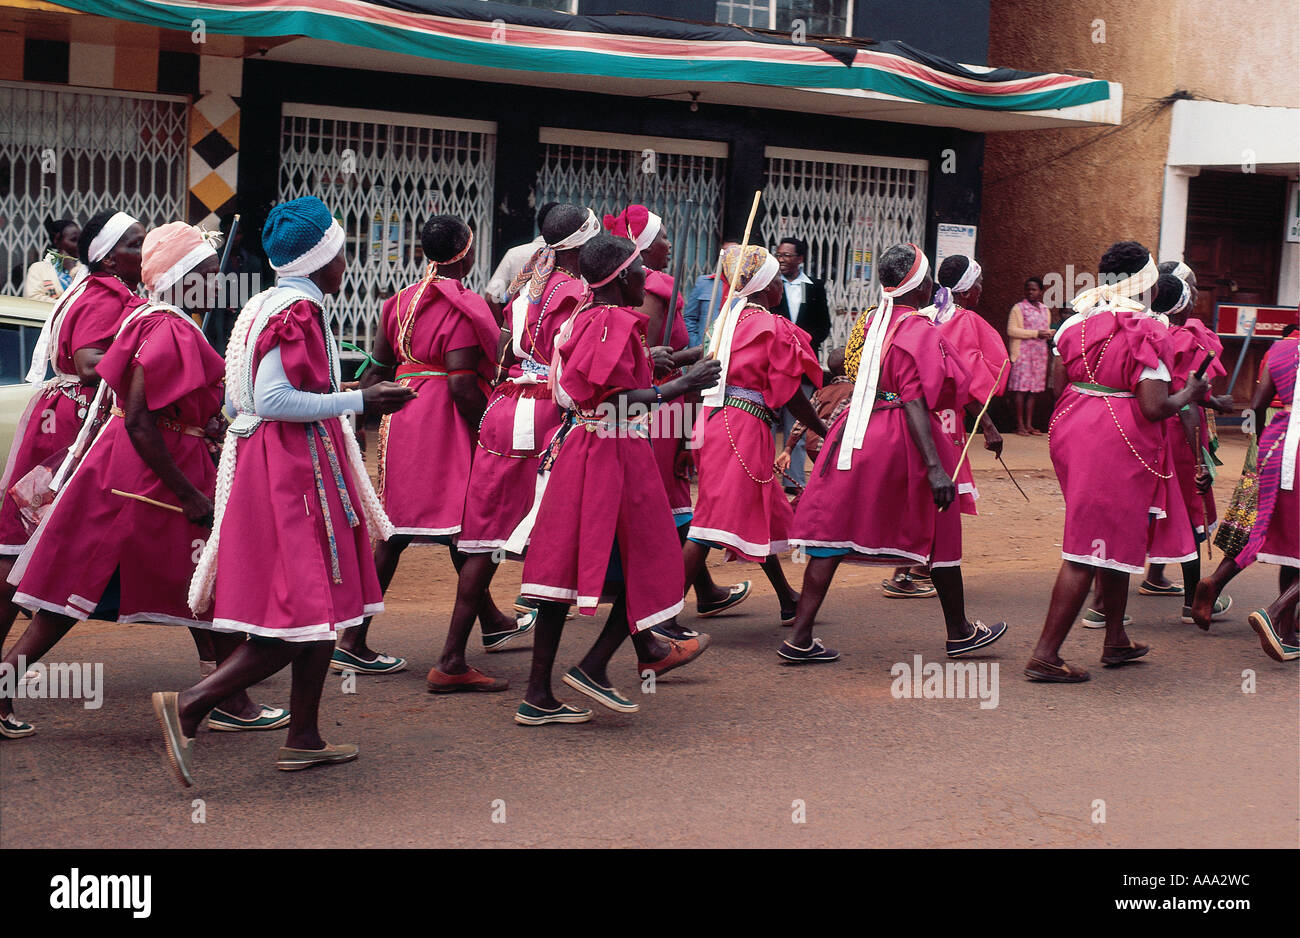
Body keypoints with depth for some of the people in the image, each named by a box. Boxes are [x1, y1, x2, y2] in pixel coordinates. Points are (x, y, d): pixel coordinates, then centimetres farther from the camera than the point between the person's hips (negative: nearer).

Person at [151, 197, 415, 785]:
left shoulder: (270, 306, 15)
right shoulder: (301, 310, -14)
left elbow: (249, 397, 16)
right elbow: (273, 400, -23)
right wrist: (359, 401, -18)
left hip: (273, 464, 10)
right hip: (297, 470, -10)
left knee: (328, 605, 15)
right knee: (307, 617, -9)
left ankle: (303, 740, 19)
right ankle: (189, 705, -11)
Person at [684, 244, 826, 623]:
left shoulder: (732, 318, 13)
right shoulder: (773, 328, -10)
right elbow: (790, 396, -10)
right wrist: (826, 433, 1)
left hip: (716, 418, 9)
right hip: (745, 425, -9)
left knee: (765, 511, 21)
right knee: (720, 518, -11)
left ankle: (788, 601, 36)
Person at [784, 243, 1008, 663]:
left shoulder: (870, 321, 8)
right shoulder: (919, 331, -13)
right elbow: (914, 403, -21)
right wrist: (935, 467, -25)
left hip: (856, 435, 6)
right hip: (902, 441, -6)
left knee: (834, 533, 3)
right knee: (938, 533, 12)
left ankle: (800, 638, -2)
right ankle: (960, 633, 26)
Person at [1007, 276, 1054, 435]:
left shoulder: (1045, 310, 18)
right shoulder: (1019, 308, -1)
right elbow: (1011, 330, -11)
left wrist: (1049, 333, 3)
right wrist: (1036, 334, -14)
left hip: (1040, 354, 6)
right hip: (1023, 353, -6)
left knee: (1033, 389, 5)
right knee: (1021, 389, -8)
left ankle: (1029, 424, 7)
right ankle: (1020, 425, -5)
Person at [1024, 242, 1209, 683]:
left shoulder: (1077, 321, 5)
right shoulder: (1147, 334, -14)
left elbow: (1058, 385, 6)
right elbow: (1155, 408, -18)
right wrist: (1189, 394, 1)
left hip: (1072, 431, 8)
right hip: (1119, 444, -8)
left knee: (1115, 536, 22)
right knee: (1091, 550, -3)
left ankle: (1116, 639, 32)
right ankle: (1045, 654, -4)